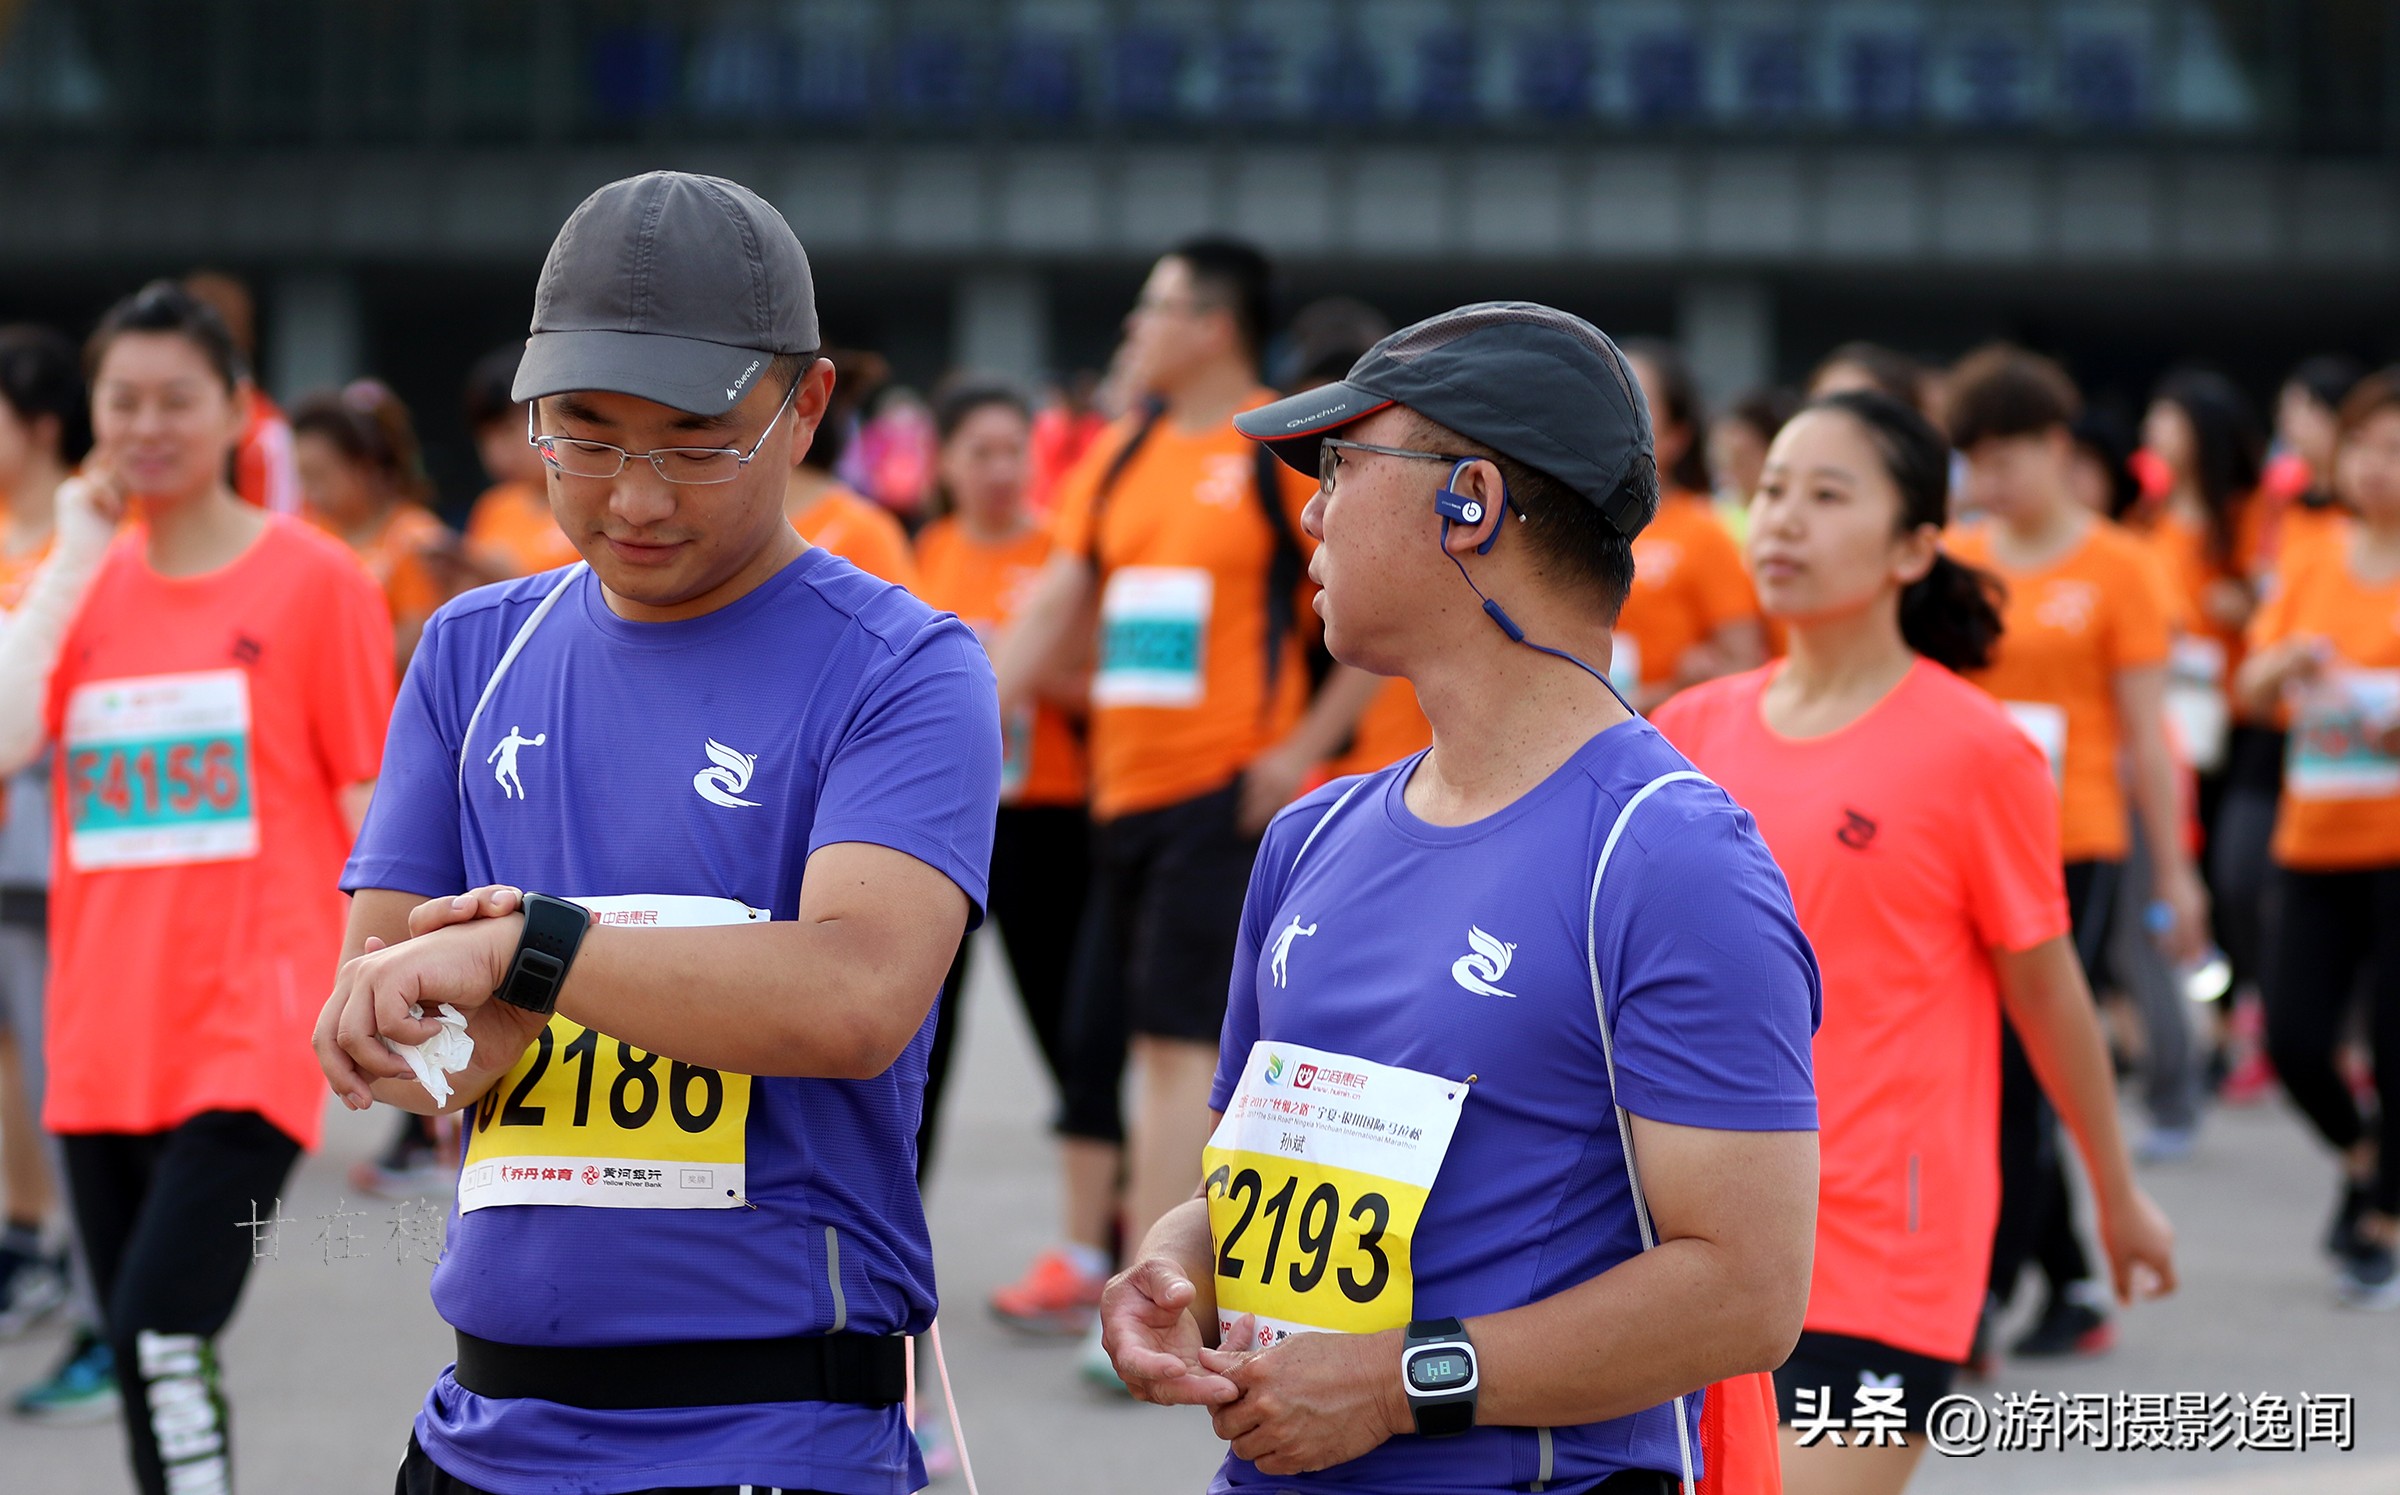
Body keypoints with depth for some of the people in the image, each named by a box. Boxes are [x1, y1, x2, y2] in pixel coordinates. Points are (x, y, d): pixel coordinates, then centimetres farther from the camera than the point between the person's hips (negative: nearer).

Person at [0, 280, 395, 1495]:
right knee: (137, 1348, 9)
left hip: (251, 1032, -5)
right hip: (106, 1042, 5)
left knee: (161, 1335, -19)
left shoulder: (312, 583, -2)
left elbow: (374, 804, -1)